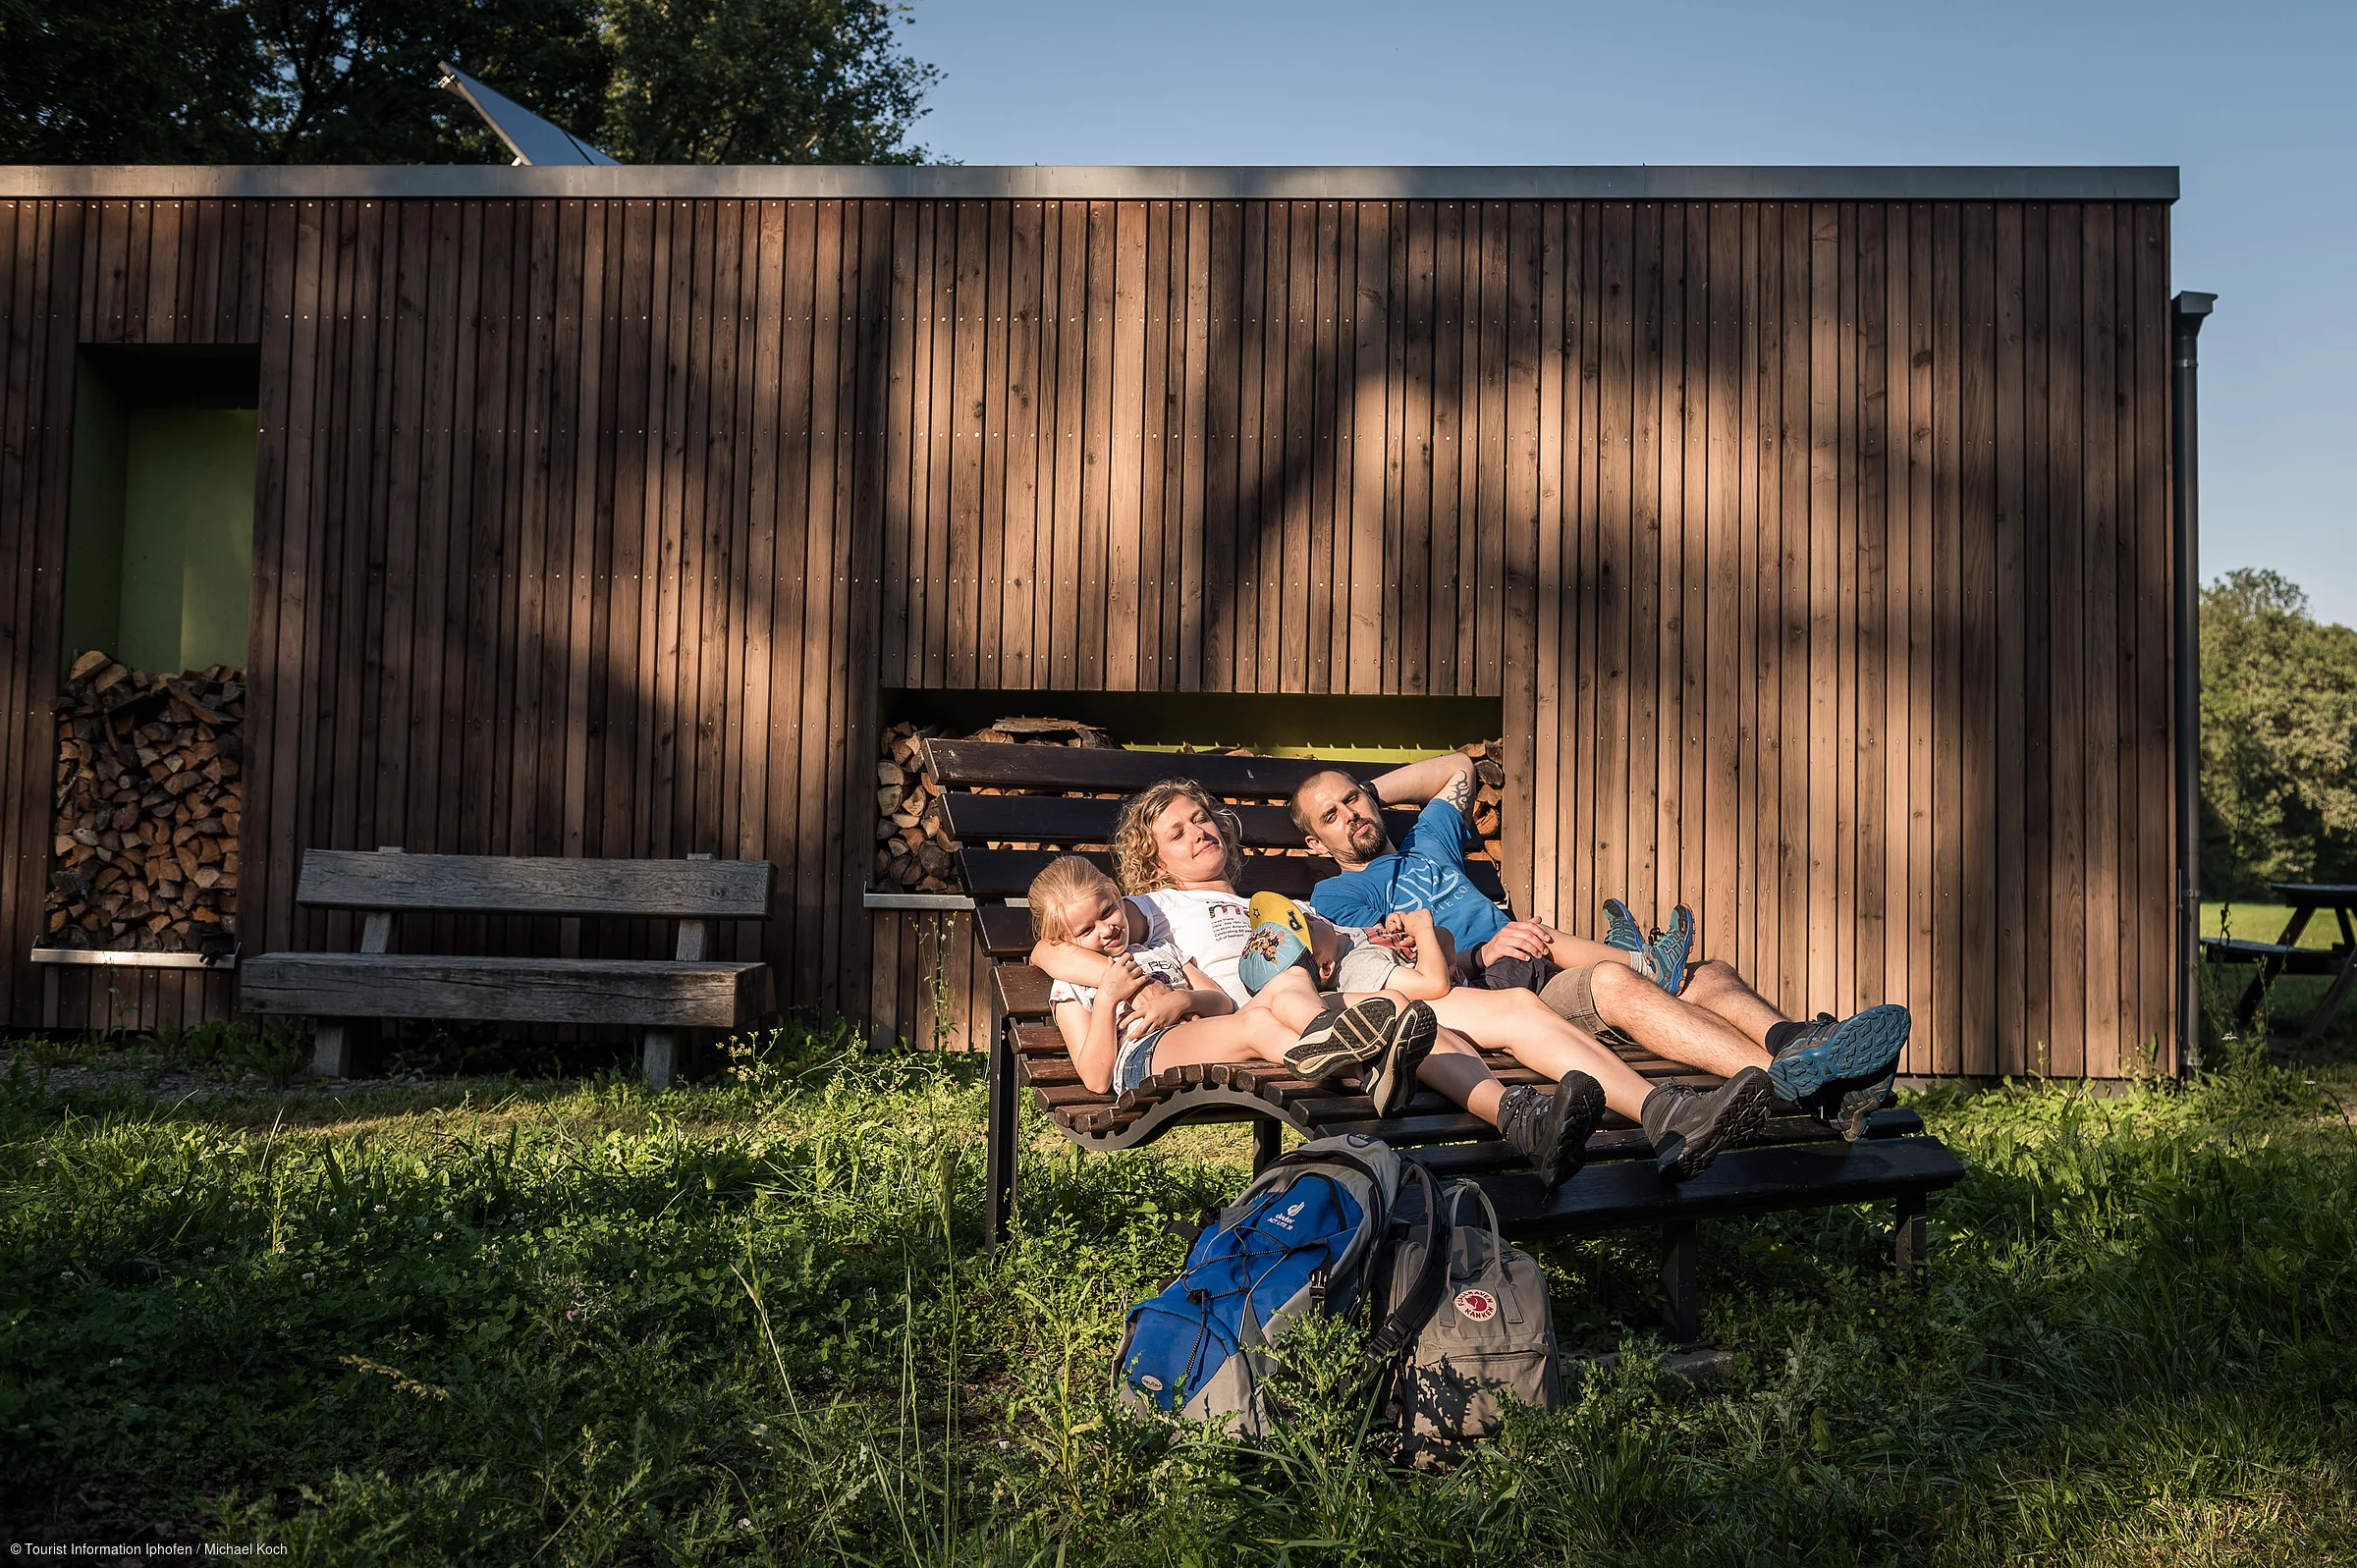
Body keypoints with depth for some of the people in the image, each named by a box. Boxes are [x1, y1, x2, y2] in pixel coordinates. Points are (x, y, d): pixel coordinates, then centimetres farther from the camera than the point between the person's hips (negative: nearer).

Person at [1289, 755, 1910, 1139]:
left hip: (1549, 975, 8)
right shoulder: (1336, 894, 12)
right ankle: (1788, 1075, -53)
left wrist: (1365, 788, 38)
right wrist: (1482, 953, -19)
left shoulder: (1426, 845, 33)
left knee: (1712, 975, -12)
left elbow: (1458, 766, 47)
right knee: (1611, 980, -37)